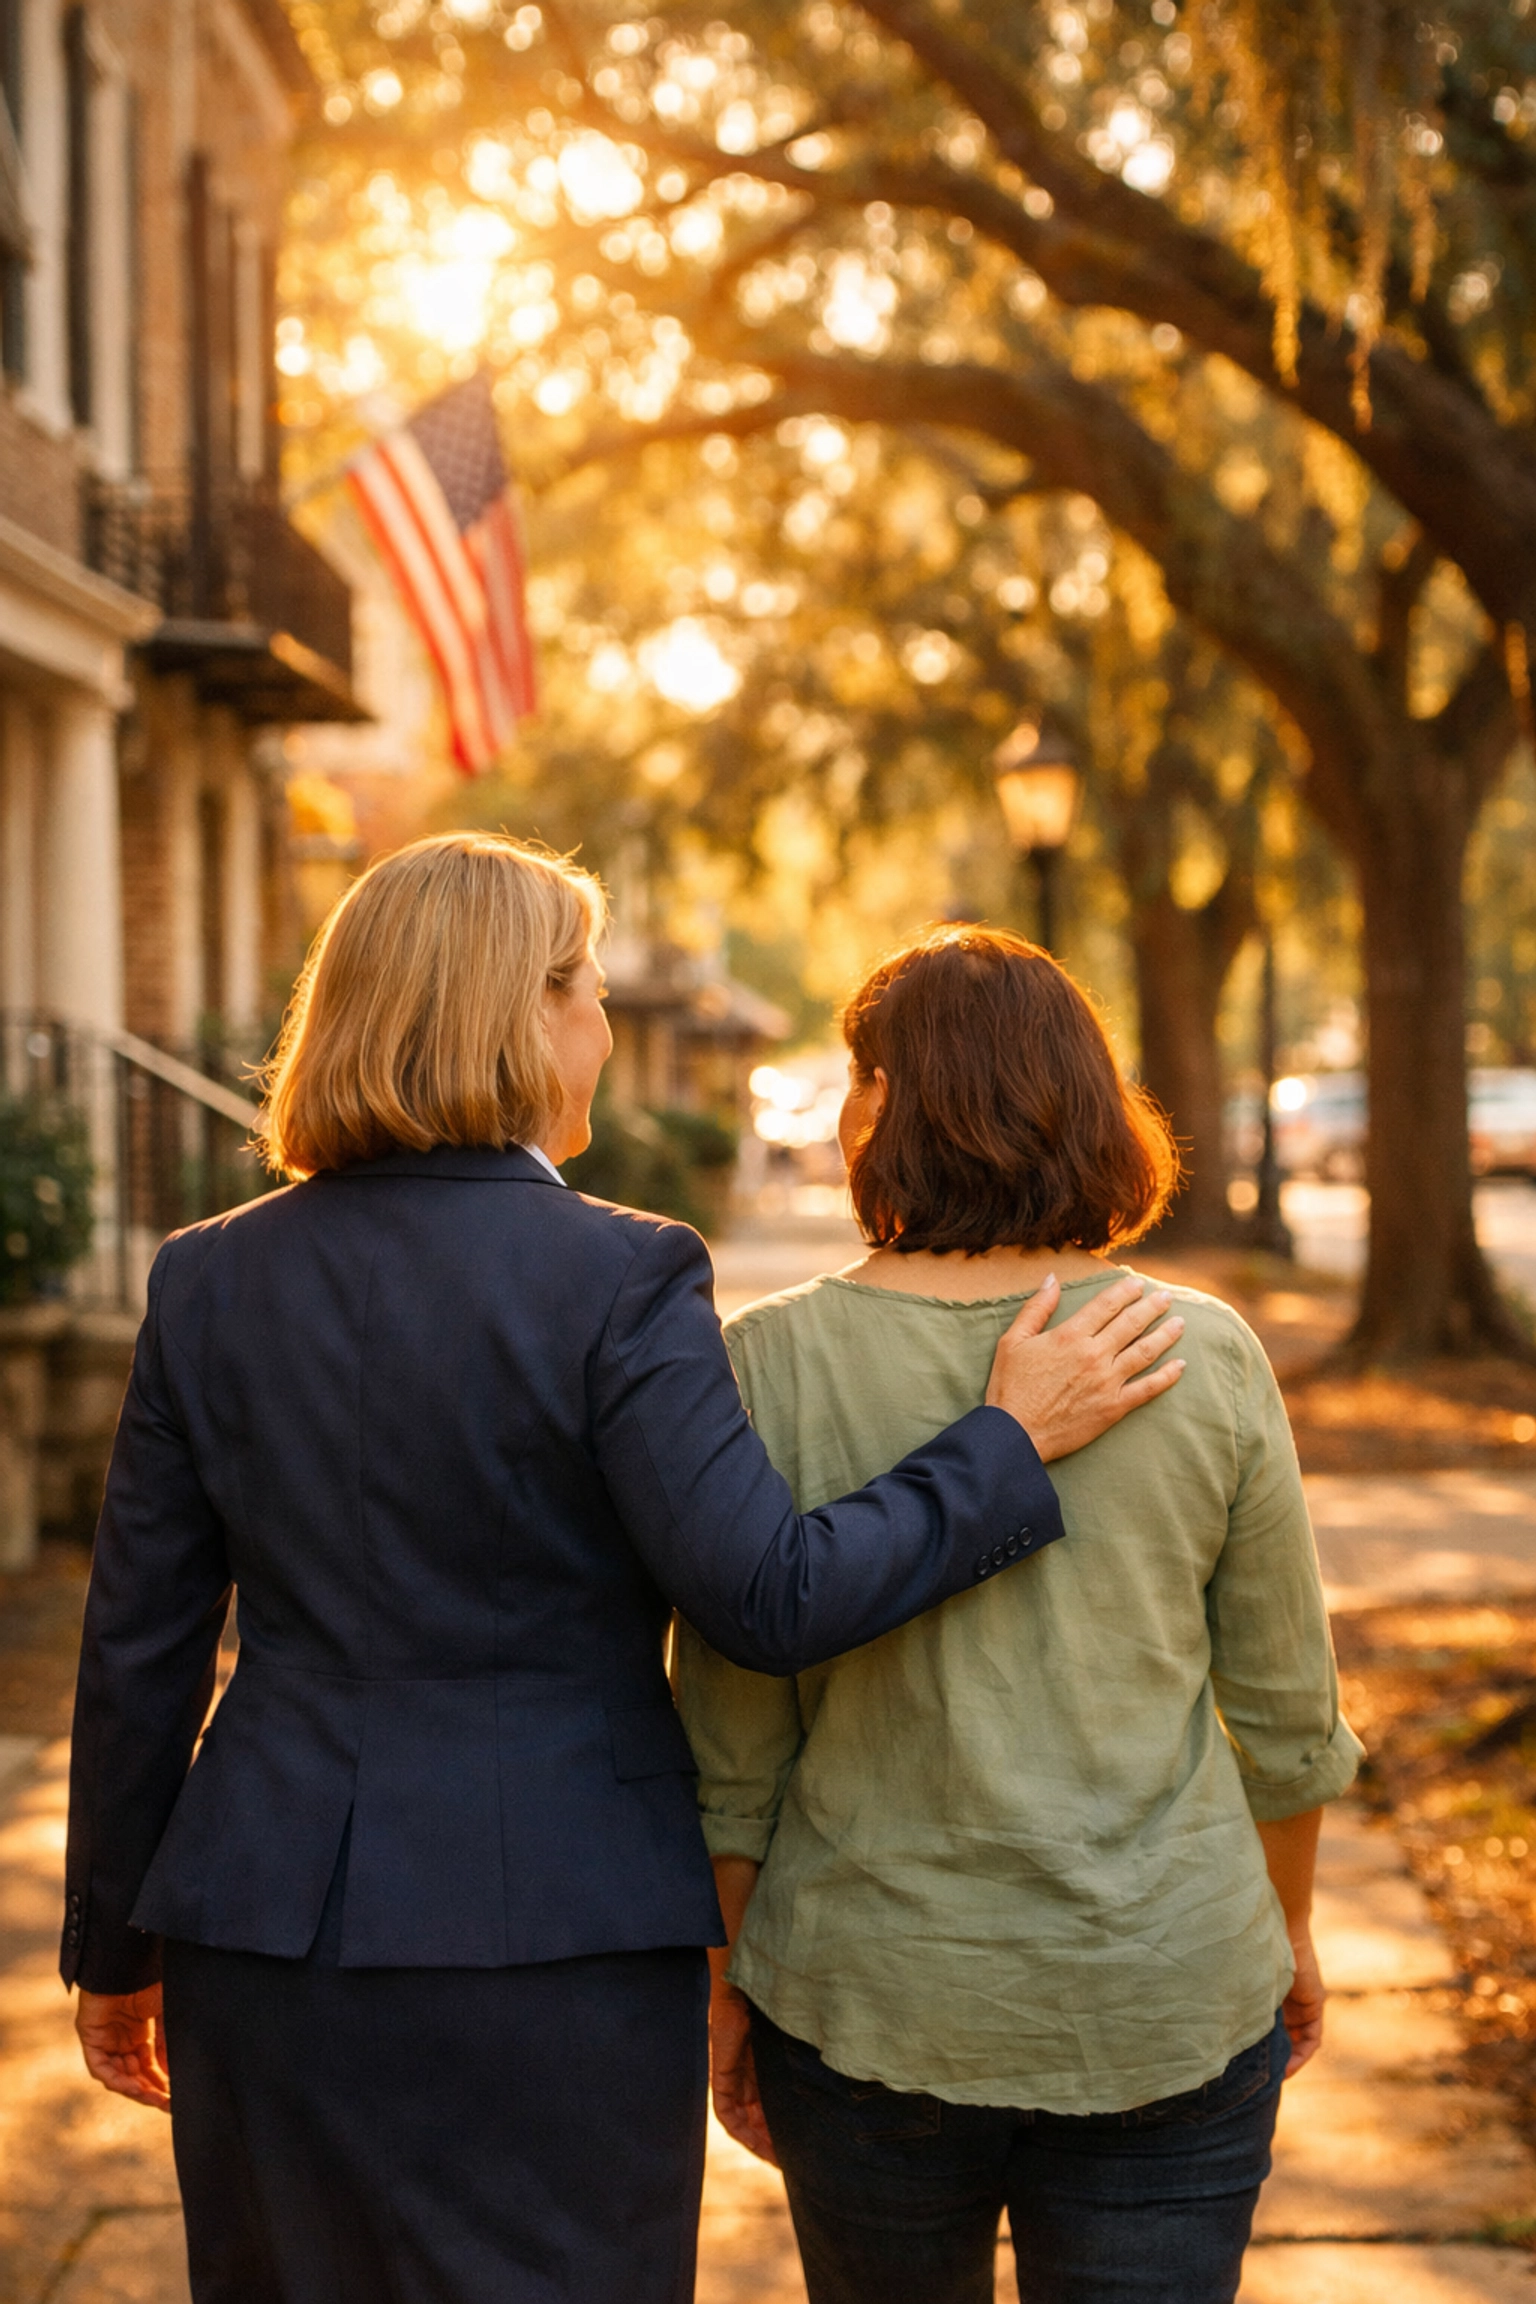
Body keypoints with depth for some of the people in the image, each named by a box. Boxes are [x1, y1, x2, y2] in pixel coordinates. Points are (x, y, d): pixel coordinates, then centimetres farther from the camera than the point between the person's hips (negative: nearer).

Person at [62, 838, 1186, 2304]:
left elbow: (138, 1650, 4)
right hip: (551, 1936, -4)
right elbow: (769, 1600, -17)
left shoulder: (210, 1279, 1)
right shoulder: (617, 1280, -13)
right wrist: (1013, 1442, -7)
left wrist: (114, 1947, 14)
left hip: (266, 1926, 4)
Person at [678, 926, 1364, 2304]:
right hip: (1161, 2006, 0)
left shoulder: (773, 1364, -10)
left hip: (874, 2001, 0)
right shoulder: (1208, 1361, -7)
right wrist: (1288, 1928, 17)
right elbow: (1283, 1714, 1)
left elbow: (730, 1743, -6)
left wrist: (732, 1982, 8)